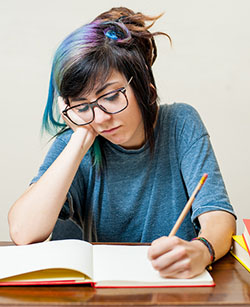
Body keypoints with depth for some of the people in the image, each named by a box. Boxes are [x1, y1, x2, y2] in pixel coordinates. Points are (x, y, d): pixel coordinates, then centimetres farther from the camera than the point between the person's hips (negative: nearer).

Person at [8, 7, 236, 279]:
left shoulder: (179, 125, -4)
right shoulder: (74, 144, -5)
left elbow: (218, 215, -13)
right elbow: (23, 233, -18)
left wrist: (200, 250, -36)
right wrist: (81, 139, -18)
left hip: (178, 290, 0)